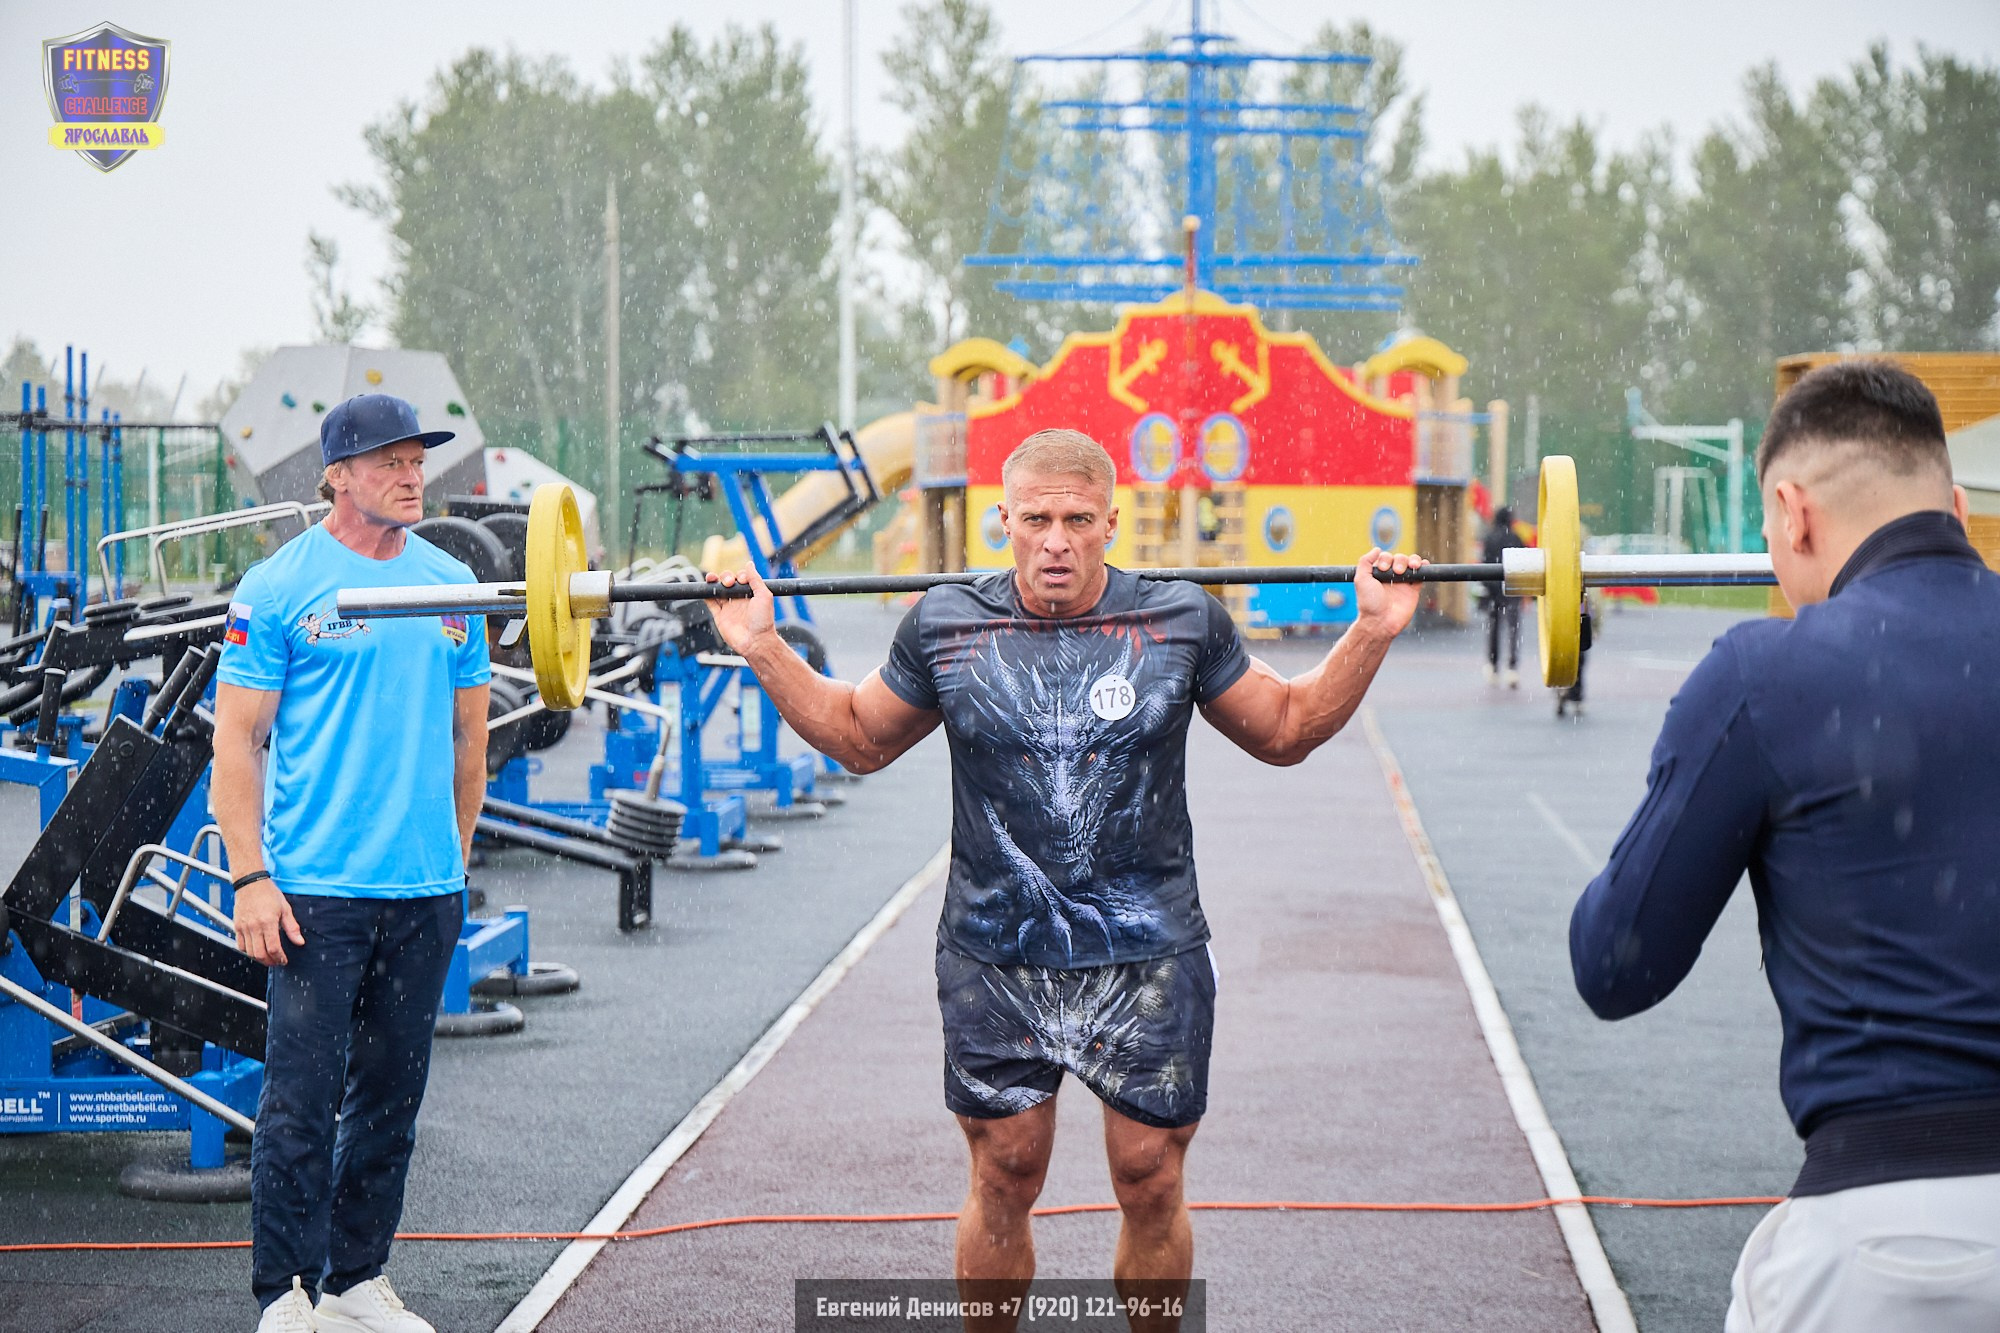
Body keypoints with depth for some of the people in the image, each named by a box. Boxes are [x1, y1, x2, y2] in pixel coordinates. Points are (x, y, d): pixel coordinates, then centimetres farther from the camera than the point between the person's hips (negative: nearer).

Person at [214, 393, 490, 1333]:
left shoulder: (452, 586, 10)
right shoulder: (279, 587, -5)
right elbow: (236, 741, -6)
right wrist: (251, 878, -12)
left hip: (426, 894, 5)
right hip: (317, 890, -5)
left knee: (391, 1098, 12)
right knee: (302, 1101, -5)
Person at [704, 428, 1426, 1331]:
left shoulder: (1181, 622, -1)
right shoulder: (946, 628, 0)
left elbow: (1287, 730, 11)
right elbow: (858, 739, 15)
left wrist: (1371, 632, 1)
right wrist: (763, 648, 5)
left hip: (1148, 959, 0)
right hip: (994, 960, 1)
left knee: (1151, 1186, 5)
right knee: (1002, 1182, 8)